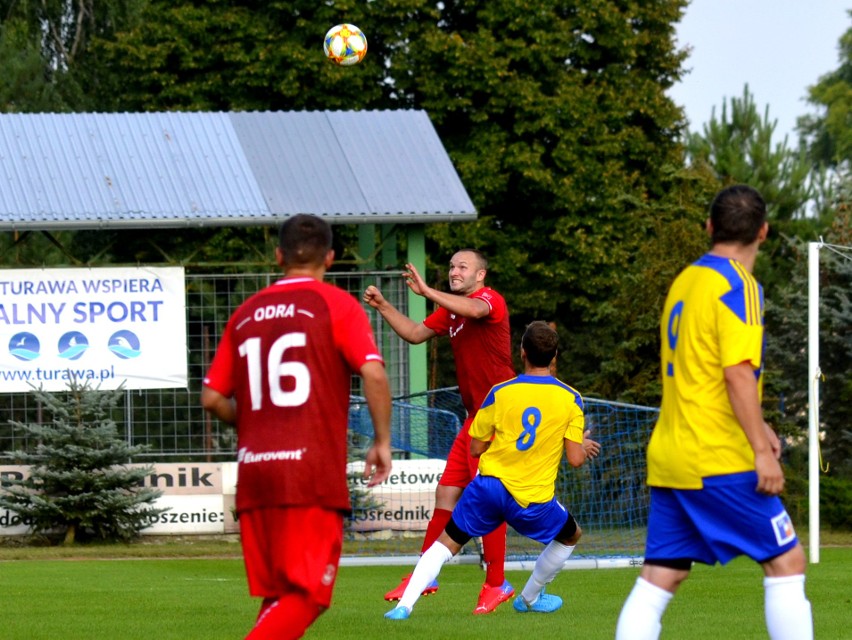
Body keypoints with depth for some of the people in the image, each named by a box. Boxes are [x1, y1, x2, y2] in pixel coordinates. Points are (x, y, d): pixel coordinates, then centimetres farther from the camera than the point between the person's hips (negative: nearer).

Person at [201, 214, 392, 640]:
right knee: (308, 595, -7)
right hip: (313, 475, -5)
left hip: (254, 472, 5)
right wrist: (382, 441, -1)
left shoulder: (246, 313, 15)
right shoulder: (337, 306, 2)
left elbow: (212, 397, 15)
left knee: (278, 599, 13)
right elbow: (373, 372, -12)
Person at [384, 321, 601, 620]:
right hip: (533, 501, -1)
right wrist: (584, 447, 19)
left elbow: (476, 448, 4)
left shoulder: (500, 393, -2)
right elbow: (575, 459, -4)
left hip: (490, 485, 1)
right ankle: (530, 599, 39)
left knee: (447, 543, 11)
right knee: (570, 536, 29)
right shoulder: (570, 399, -3)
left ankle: (404, 605, -8)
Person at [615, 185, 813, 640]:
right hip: (720, 459, -8)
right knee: (786, 561, 0)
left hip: (669, 459, 8)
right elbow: (738, 372, -19)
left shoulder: (684, 282, 15)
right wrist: (762, 449, -18)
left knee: (657, 580, 5)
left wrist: (754, 427, 29)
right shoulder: (737, 286, -10)